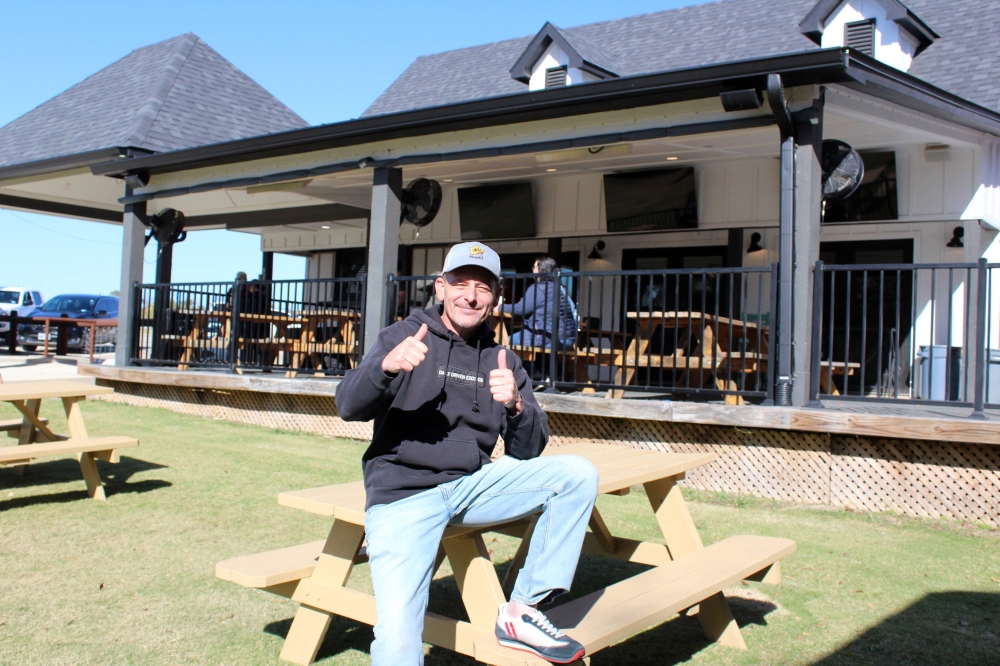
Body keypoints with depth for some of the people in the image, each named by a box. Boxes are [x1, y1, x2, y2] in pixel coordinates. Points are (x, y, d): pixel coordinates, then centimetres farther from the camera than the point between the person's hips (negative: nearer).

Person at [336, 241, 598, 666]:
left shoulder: (502, 360, 10)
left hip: (471, 485, 4)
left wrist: (516, 405, -16)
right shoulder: (405, 335, 0)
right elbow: (349, 407, -12)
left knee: (578, 475, -14)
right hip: (402, 492, -4)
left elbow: (527, 452, 5)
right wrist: (386, 366, -32)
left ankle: (521, 612, -8)